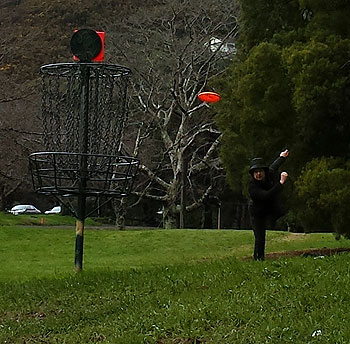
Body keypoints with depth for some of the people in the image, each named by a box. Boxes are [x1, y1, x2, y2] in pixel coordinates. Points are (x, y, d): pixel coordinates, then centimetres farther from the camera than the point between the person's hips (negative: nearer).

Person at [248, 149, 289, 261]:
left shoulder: (270, 174, -13)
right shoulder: (252, 187, -32)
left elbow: (274, 166, 13)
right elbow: (267, 196, -45)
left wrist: (282, 157, 32)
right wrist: (281, 183, -47)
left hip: (272, 210, 7)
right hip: (258, 213, -7)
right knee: (260, 238, -8)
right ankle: (258, 258, 4)